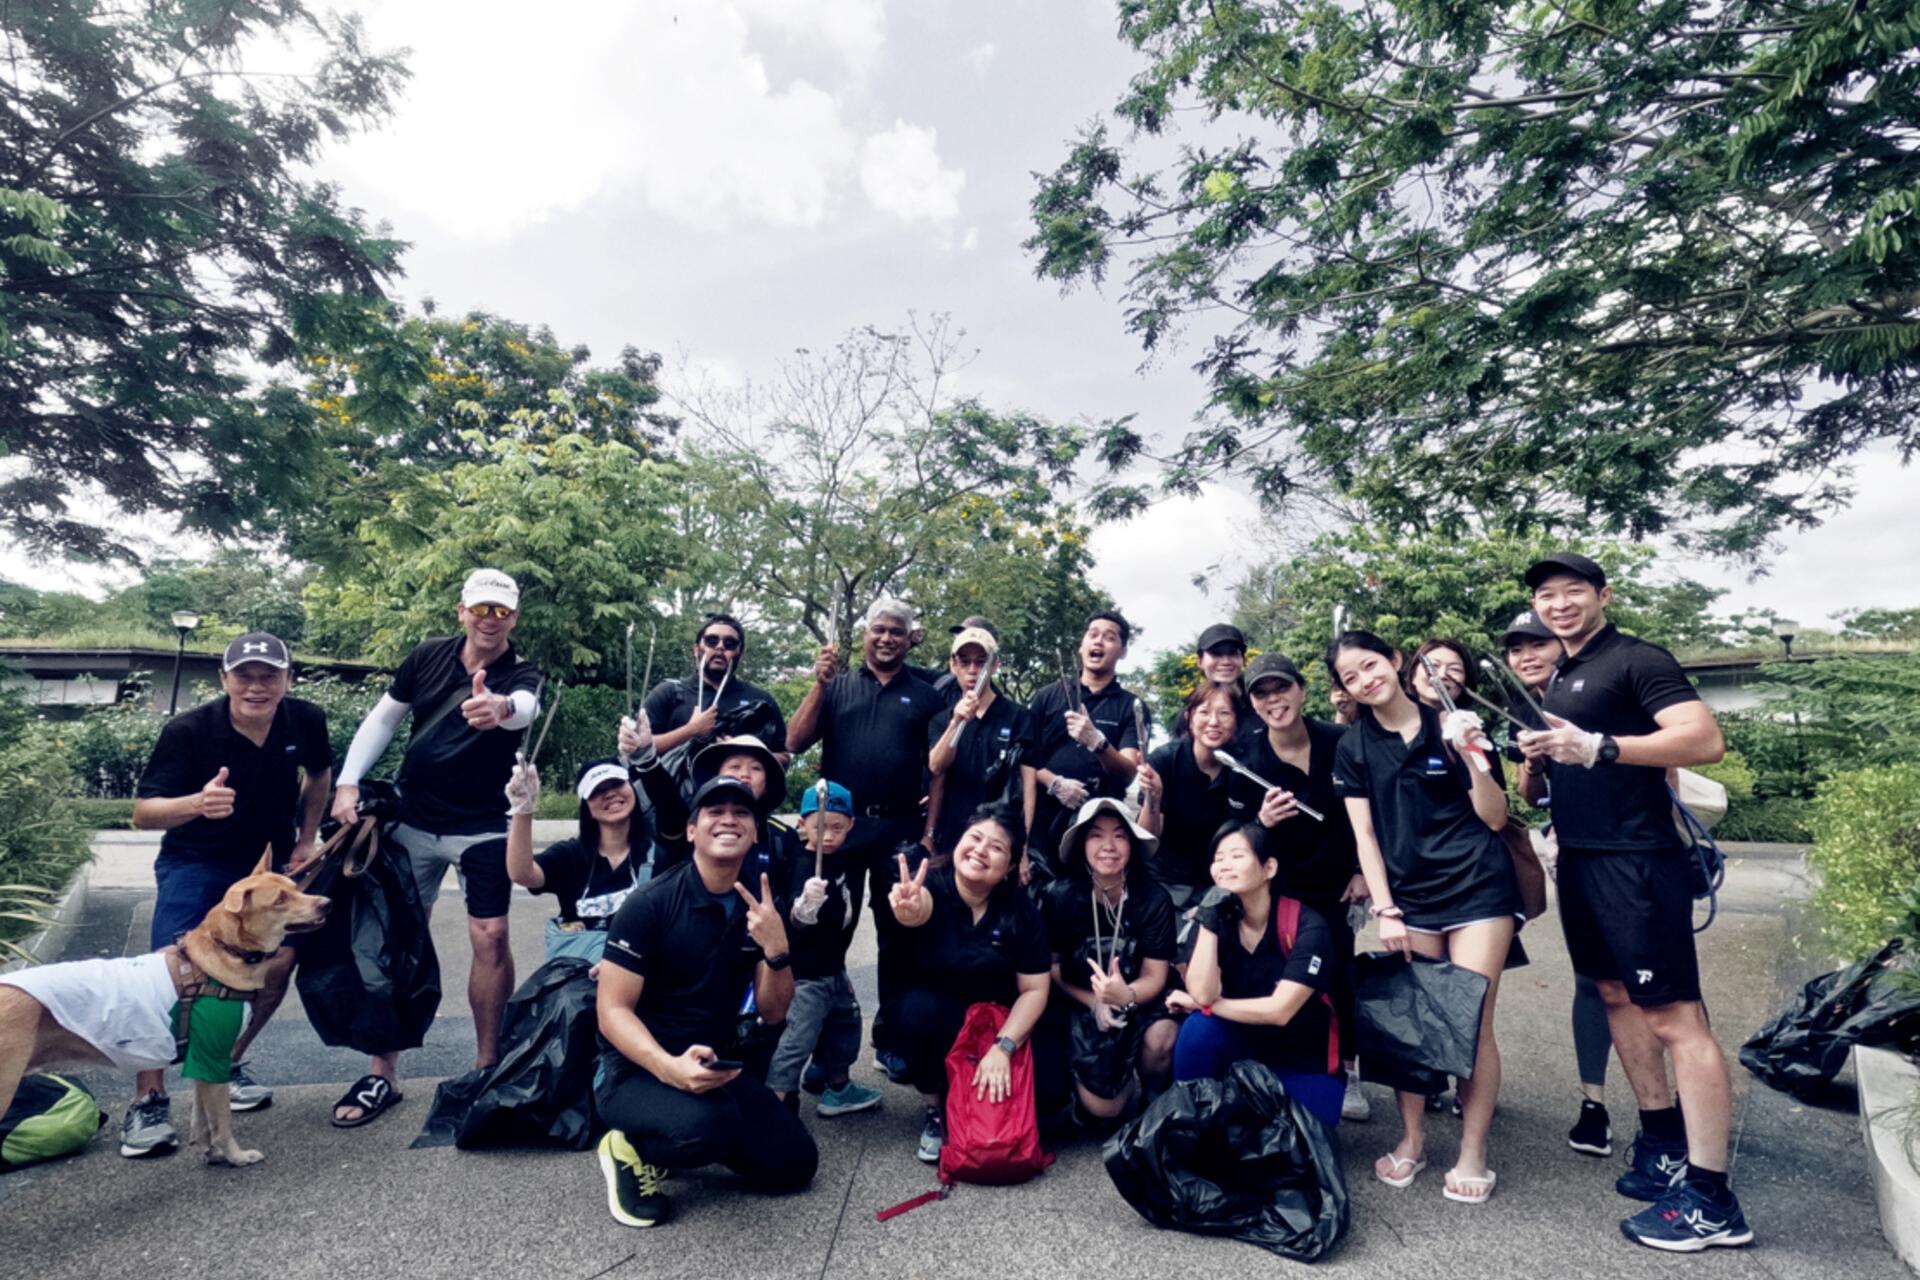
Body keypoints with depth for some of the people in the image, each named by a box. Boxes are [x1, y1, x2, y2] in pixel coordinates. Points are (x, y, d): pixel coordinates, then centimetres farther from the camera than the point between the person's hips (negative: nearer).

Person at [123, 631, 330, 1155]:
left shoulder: (306, 720, -14)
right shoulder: (187, 731, -23)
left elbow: (319, 774, 8)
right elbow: (142, 813, -23)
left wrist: (307, 841, 4)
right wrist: (197, 803, -44)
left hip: (270, 861, 3)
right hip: (195, 862, -3)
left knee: (281, 960, -5)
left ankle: (228, 1063, 19)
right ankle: (149, 1100, 0)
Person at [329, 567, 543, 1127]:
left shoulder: (521, 676, -12)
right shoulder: (428, 656, -2)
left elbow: (524, 708, -36)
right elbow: (382, 719, 8)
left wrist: (501, 708, -60)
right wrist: (348, 782, -2)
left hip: (483, 828, -2)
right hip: (413, 821, 3)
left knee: (490, 938, -7)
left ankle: (487, 1066, 10)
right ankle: (382, 1073, 18)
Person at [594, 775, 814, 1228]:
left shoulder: (765, 905, -1)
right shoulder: (650, 904, -16)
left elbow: (773, 1012, 0)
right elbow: (613, 1011, -16)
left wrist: (776, 948, -20)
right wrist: (668, 1067, -34)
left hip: (716, 1067, 6)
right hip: (636, 1070, -5)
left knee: (794, 1163, -6)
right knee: (707, 1125, -35)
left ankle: (694, 1133, 16)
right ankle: (631, 1150, -2)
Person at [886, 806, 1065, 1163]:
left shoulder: (1022, 911, -13)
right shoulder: (930, 887, -19)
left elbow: (1034, 990, -11)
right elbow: (920, 909, -44)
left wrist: (1003, 1047, -24)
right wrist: (909, 912, -68)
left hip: (1001, 1025, 2)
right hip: (937, 1022, -1)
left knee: (1051, 1089, -21)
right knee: (921, 1007, -34)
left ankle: (973, 1102, 11)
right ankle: (936, 1109, -6)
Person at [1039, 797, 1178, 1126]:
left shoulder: (1154, 899, -15)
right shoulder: (1058, 896, -16)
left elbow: (1155, 976, -11)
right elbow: (1049, 969, -4)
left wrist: (1126, 996, -33)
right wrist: (1095, 1002, -18)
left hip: (1136, 1001, 1)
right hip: (1079, 1004, -1)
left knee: (1163, 1038, -32)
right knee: (1103, 1111, -16)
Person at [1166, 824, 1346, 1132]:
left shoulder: (1307, 926, -20)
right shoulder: (1220, 920, -8)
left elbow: (1278, 1011, -25)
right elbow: (1203, 993, -23)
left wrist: (1205, 1005, -17)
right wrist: (1208, 920, -27)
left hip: (1305, 1063, -3)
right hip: (1246, 1049, 3)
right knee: (1199, 1028, -26)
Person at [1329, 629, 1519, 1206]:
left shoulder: (1449, 727, -2)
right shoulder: (1353, 748, 4)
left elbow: (1495, 818, -1)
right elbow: (1363, 834, 2)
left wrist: (1474, 759, -17)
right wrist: (1384, 910, -4)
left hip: (1479, 887, -2)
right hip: (1409, 895, 2)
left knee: (1472, 1022, -1)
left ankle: (1472, 1151, 13)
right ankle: (1412, 1139, 21)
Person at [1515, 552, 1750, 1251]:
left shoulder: (1637, 660, -8)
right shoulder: (1558, 682, 16)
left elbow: (1706, 739, -20)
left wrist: (1597, 747, -28)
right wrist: (1537, 759, 0)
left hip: (1636, 861, -9)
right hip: (1579, 861, 9)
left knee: (1674, 1017, -5)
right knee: (1617, 998, 15)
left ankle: (1711, 1200, 3)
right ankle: (1663, 1146, 29)